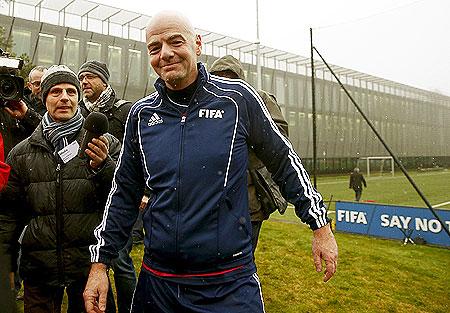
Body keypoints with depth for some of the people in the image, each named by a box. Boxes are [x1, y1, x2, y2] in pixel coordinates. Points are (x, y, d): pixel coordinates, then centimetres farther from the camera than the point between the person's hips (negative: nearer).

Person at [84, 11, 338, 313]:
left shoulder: (238, 98, -6)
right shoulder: (141, 114, 2)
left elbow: (284, 161, 1)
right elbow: (124, 194, 8)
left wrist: (321, 226, 3)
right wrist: (100, 263, 6)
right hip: (158, 280, 4)